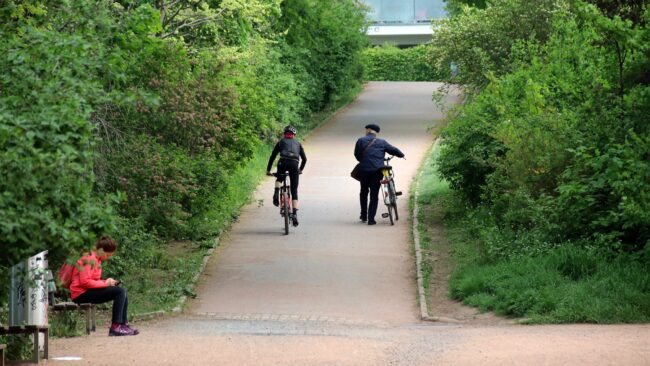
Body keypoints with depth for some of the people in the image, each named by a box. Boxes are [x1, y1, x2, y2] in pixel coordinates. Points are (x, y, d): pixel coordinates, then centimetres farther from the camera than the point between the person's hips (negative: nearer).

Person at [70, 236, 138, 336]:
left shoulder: (96, 259, 17)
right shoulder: (90, 260, -14)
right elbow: (85, 281, -23)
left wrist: (107, 282, 3)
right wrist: (105, 283, -16)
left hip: (89, 291, 10)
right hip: (81, 293, -10)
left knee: (123, 291, 9)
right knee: (120, 292, -18)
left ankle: (123, 324, 6)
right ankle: (115, 327, -20)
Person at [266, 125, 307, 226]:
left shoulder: (281, 142, 24)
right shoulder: (298, 144, 28)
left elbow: (272, 156, 21)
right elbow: (304, 159, 26)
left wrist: (268, 170, 28)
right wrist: (301, 169, 43)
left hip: (283, 162, -1)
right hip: (294, 164, 1)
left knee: (279, 179, 34)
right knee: (294, 191, 5)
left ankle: (276, 194, 6)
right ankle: (295, 214, -7)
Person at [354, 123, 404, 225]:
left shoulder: (361, 141, 4)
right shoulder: (382, 142, 7)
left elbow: (357, 154, 4)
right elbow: (392, 149, 10)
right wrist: (401, 155, 29)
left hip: (364, 169, 0)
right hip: (377, 170, 0)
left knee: (364, 192, 19)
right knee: (374, 195, 3)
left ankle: (364, 215, 26)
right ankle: (371, 218, -4)